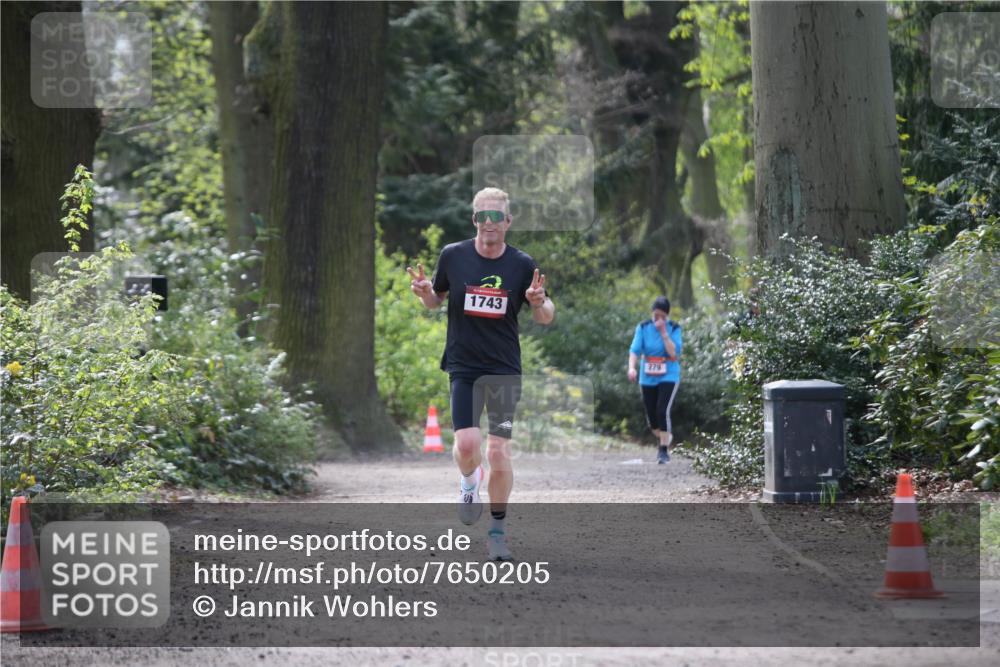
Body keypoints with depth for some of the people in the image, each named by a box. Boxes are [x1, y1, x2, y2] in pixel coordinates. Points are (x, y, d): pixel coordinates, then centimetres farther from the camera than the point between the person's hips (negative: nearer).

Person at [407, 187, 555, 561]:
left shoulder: (522, 265, -3)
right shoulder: (453, 256, -1)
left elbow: (545, 318, 5)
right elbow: (436, 300, 13)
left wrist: (538, 302, -18)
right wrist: (424, 292, -10)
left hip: (505, 369, 0)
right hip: (463, 367, 0)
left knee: (499, 452, -4)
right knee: (467, 443, -15)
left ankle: (497, 530, 12)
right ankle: (470, 482, 22)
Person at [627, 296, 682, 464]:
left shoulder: (674, 329, -6)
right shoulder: (643, 328, -3)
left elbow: (674, 353, -17)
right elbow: (635, 349, -12)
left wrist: (663, 333, -22)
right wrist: (632, 367, -29)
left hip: (668, 376, -3)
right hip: (648, 378, 3)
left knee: (663, 411, -19)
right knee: (651, 415, 8)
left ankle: (664, 451, -11)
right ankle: (664, 439, 37)